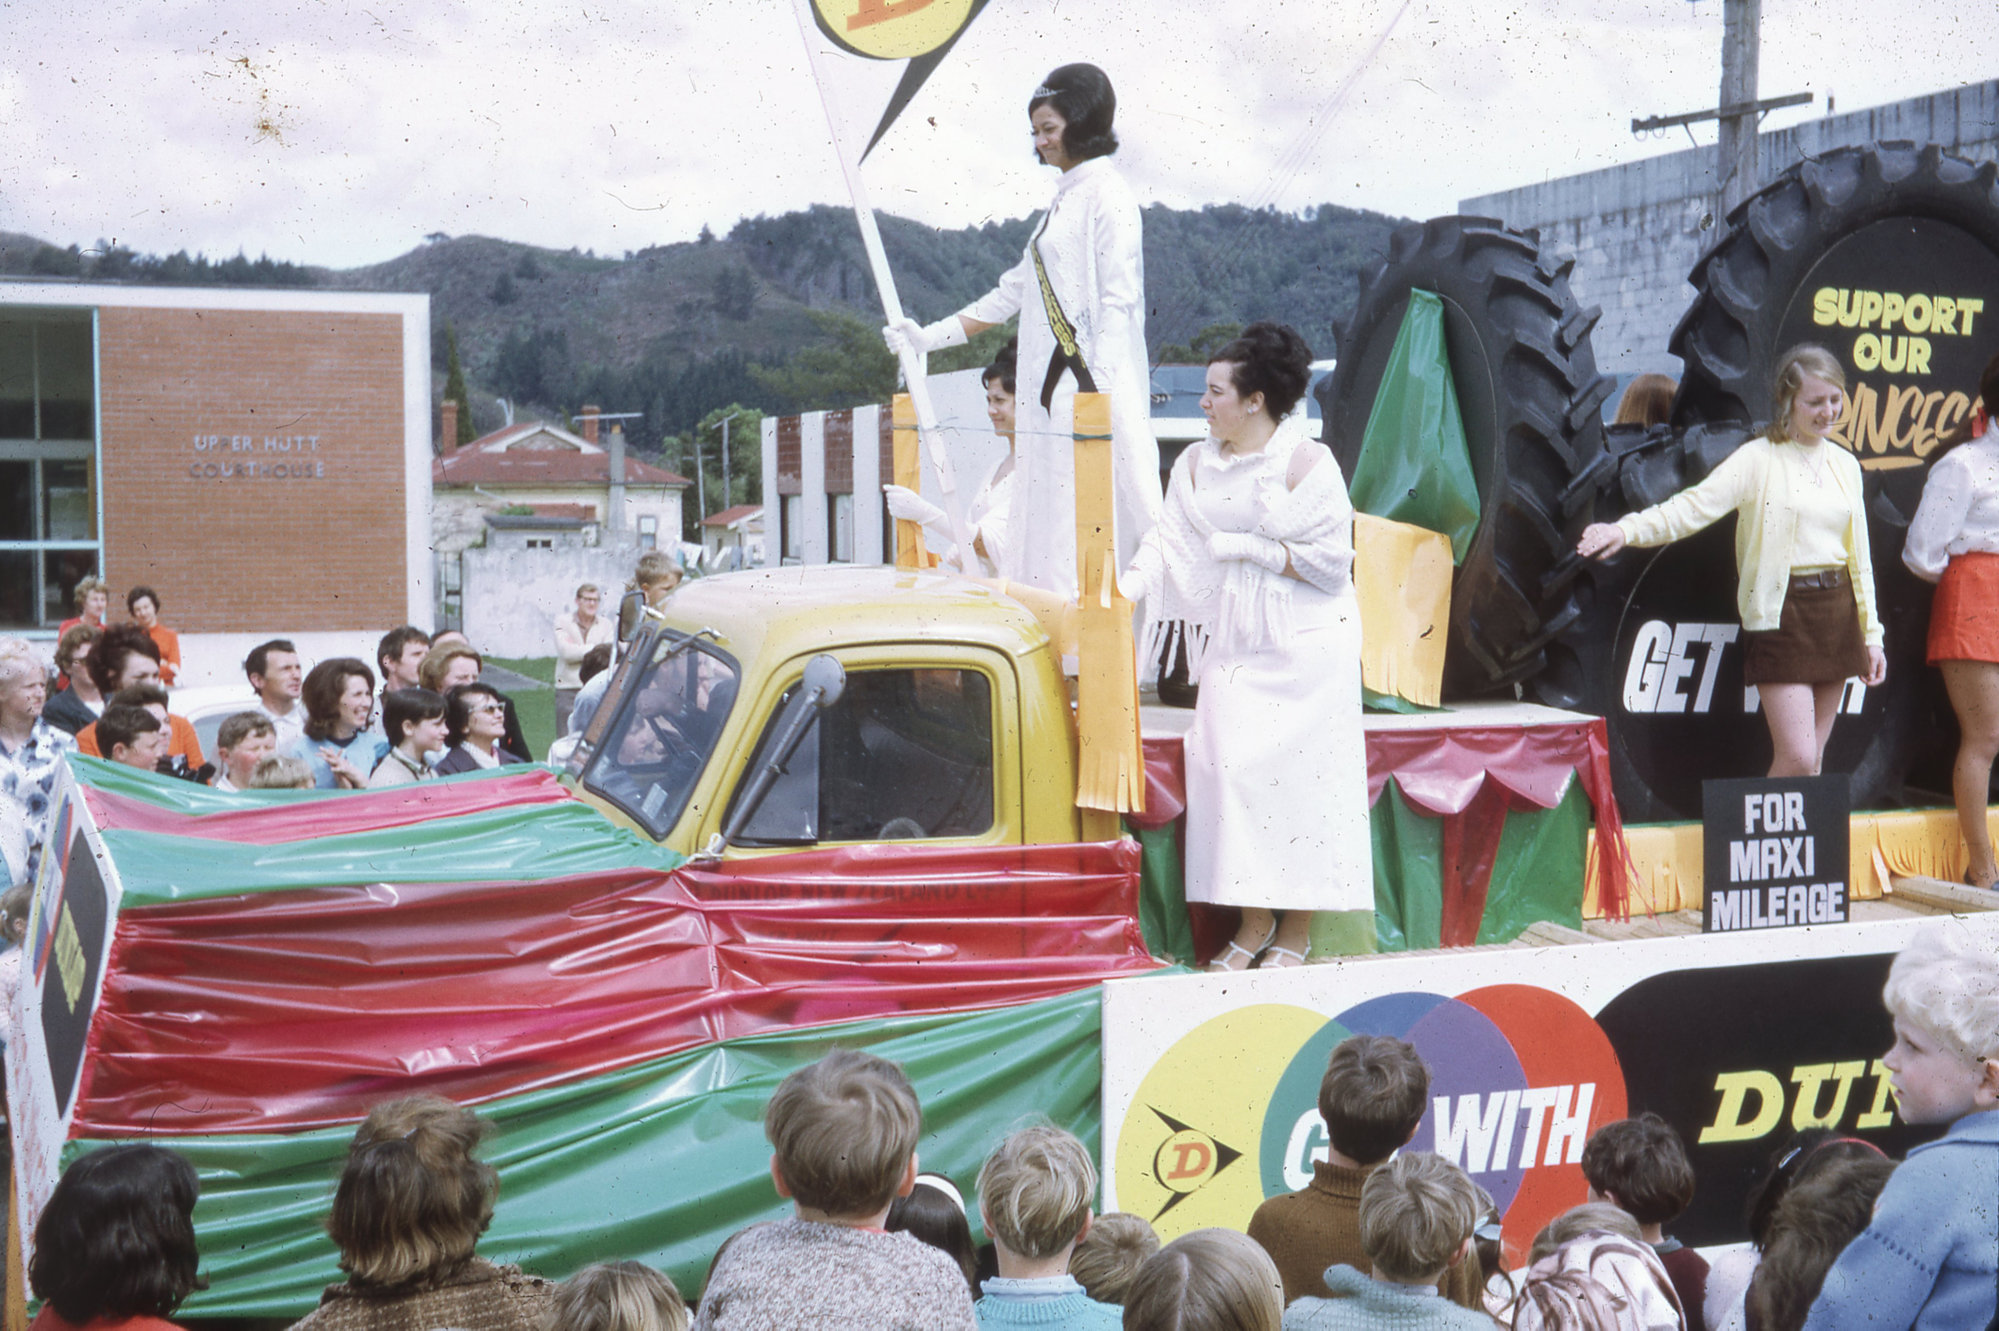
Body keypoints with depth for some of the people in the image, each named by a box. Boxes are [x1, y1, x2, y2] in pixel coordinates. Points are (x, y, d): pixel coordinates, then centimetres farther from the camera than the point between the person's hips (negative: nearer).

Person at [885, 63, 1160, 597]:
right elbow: (1015, 292, 25)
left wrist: (1098, 394, -21)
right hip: (1053, 393, 9)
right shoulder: (1063, 200, 21)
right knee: (1050, 532, 5)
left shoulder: (1107, 196, -6)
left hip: (1093, 391, -9)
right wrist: (930, 337, 22)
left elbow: (1117, 303, -14)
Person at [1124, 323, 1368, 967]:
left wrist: (1251, 549, -11)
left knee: (1295, 769, -10)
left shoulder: (1306, 462, -6)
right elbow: (1171, 539, 2)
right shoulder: (1196, 465, 11)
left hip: (1304, 645, -5)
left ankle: (1296, 928, 0)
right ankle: (1253, 920, 3)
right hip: (1234, 641, 5)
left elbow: (1332, 561, -9)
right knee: (1228, 762, -9)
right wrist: (1128, 582, -15)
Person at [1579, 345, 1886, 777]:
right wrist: (1627, 529, -35)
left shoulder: (1845, 465, 12)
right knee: (1797, 757, -11)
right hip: (1783, 615, -5)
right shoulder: (1758, 459, -5)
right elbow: (1696, 505, -18)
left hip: (1837, 611, 6)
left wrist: (1871, 634, 16)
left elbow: (1859, 555, 17)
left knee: (1814, 758, 7)